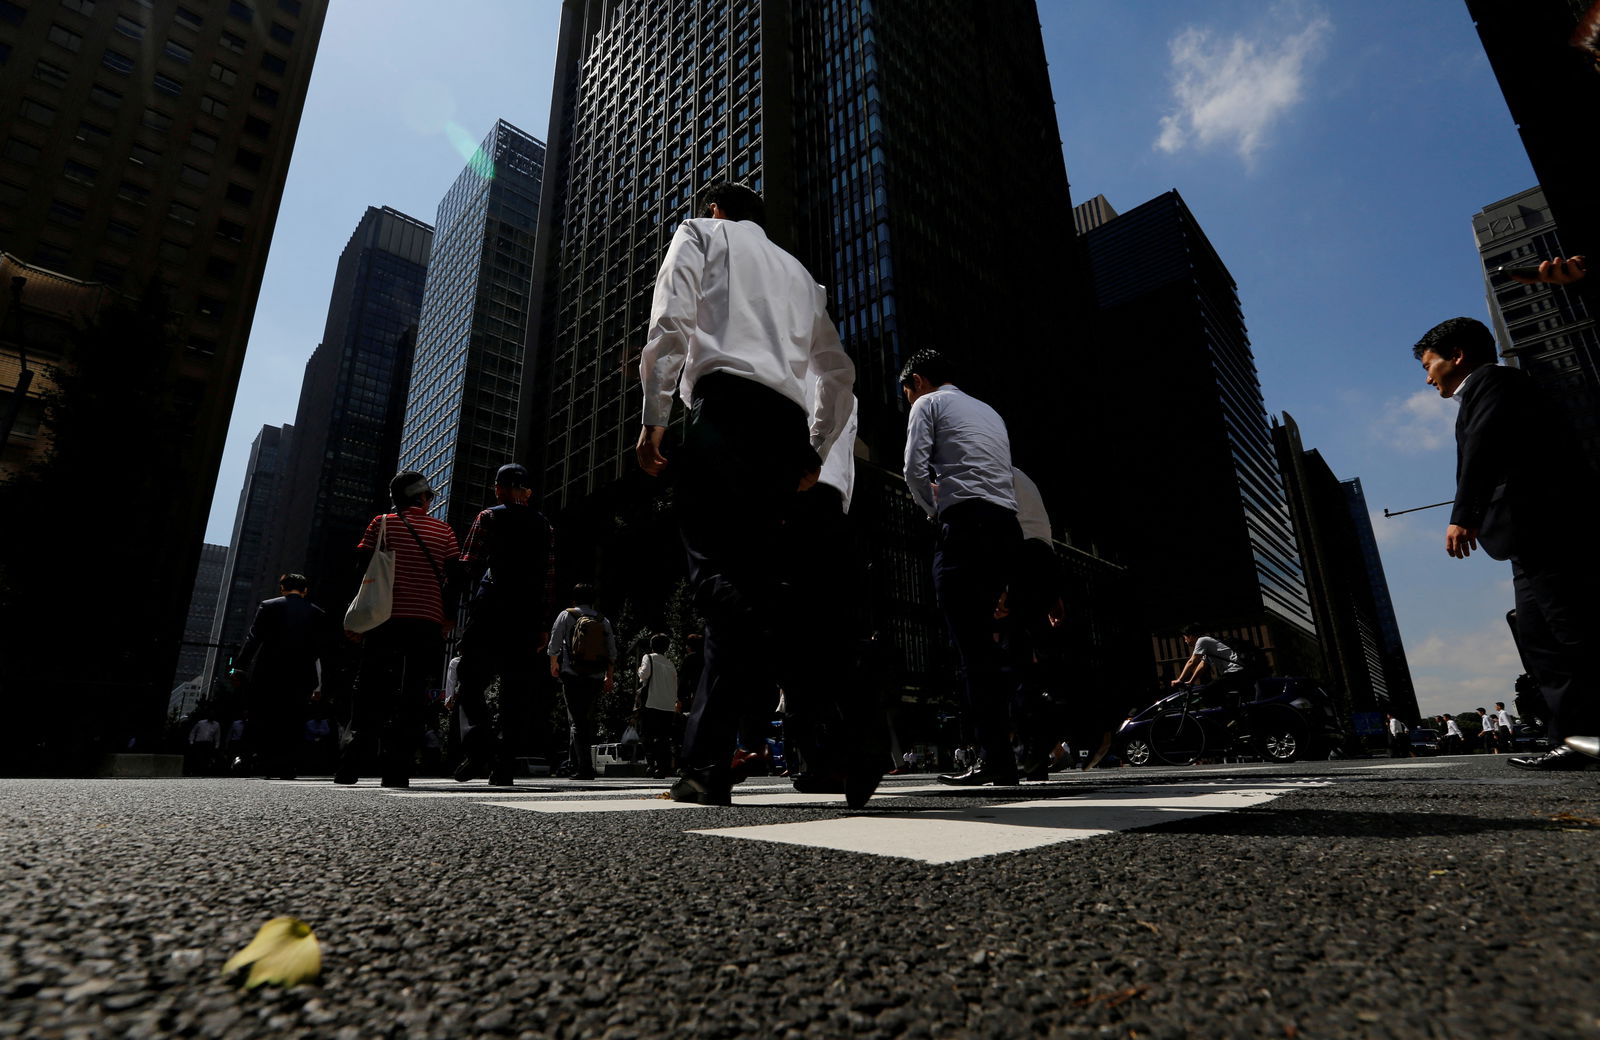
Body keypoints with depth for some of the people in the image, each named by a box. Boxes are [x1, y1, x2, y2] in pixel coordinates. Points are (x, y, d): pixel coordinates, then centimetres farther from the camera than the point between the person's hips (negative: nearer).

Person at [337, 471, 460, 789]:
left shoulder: (382, 524, 7)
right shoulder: (443, 530, 8)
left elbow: (362, 569, 4)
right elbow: (454, 575, 4)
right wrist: (450, 616, 10)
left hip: (385, 619, 1)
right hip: (428, 622, 0)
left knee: (371, 692, 9)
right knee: (412, 697, 1)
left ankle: (350, 766, 3)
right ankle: (396, 770, -4)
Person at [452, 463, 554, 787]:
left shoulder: (488, 518, 3)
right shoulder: (543, 524, 13)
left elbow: (468, 565, -4)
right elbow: (549, 576, 9)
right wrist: (542, 620, 11)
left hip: (490, 611, -3)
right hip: (529, 614, 3)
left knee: (471, 682, 4)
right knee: (517, 690, 6)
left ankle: (479, 748, -14)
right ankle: (504, 765, 3)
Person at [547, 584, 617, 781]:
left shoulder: (566, 615, 3)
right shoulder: (603, 621, 8)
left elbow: (554, 644, 3)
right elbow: (612, 652, 6)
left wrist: (554, 665, 21)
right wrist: (610, 677, 15)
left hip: (572, 676, -3)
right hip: (596, 678, 3)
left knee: (576, 722, -1)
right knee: (586, 718, 17)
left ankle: (585, 767, -8)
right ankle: (574, 761, 24)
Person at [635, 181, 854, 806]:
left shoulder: (700, 234, 21)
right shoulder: (798, 271, 36)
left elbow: (671, 321, 0)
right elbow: (838, 371, 27)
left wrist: (653, 419, -2)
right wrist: (815, 451, 26)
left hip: (727, 407, -6)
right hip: (789, 427, 6)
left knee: (720, 576, -16)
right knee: (746, 578, 3)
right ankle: (706, 765, 2)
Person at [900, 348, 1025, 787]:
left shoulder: (928, 404, 9)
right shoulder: (990, 412, 31)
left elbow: (916, 471, -4)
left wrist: (935, 509, 12)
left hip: (965, 522, -7)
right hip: (1007, 525, 8)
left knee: (972, 644, -9)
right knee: (983, 640, 9)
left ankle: (996, 757, -12)